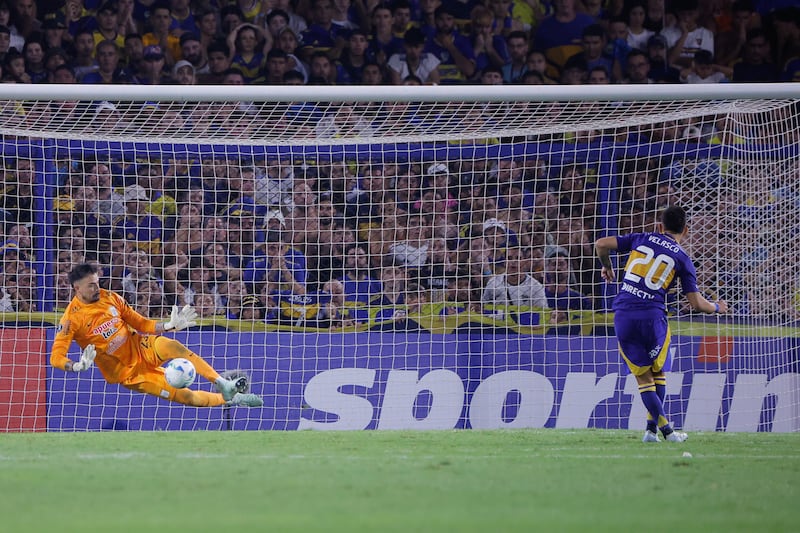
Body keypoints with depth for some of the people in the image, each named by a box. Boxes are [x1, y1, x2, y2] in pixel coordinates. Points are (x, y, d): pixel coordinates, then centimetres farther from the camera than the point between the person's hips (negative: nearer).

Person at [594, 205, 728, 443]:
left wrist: (607, 267, 27)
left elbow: (601, 244, 7)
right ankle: (652, 426, 13)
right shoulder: (682, 259, 7)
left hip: (623, 316, 2)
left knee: (643, 377, 9)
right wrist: (717, 307, 25)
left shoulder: (642, 239, 13)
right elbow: (696, 303, 4)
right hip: (652, 315, -2)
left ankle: (665, 428, 1)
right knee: (657, 371, 20)